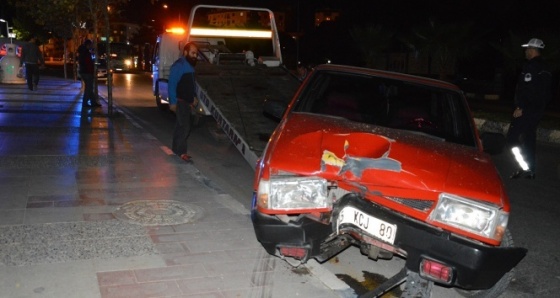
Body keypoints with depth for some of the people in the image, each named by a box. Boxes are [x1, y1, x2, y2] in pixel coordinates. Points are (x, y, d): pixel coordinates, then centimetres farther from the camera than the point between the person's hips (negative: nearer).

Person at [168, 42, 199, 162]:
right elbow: (172, 84, -19)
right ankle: (181, 151, -5)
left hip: (187, 101, 9)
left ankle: (176, 148, 25)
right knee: (185, 126, -11)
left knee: (180, 125, 16)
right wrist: (172, 102, -22)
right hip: (180, 101, -9)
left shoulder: (190, 65, 12)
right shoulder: (178, 65, -16)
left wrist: (194, 97, 17)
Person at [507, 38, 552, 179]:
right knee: (529, 138, 14)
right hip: (538, 110, 10)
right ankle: (530, 170, 18)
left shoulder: (531, 67, -15)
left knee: (513, 137, -8)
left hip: (526, 111, -10)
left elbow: (527, 89, -23)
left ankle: (525, 167, -15)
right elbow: (548, 93, 20)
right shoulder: (544, 69, 16)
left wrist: (521, 108, -21)